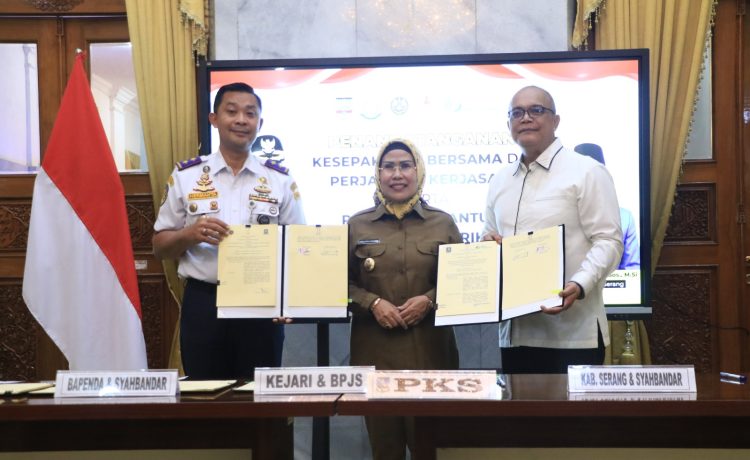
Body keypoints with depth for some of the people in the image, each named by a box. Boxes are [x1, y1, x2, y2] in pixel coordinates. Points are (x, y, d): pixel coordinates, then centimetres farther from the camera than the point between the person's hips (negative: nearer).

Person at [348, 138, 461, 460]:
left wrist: (430, 299, -10)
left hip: (429, 347, 0)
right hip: (374, 347, 0)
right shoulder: (357, 225, 6)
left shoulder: (443, 223, 6)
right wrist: (372, 302, -11)